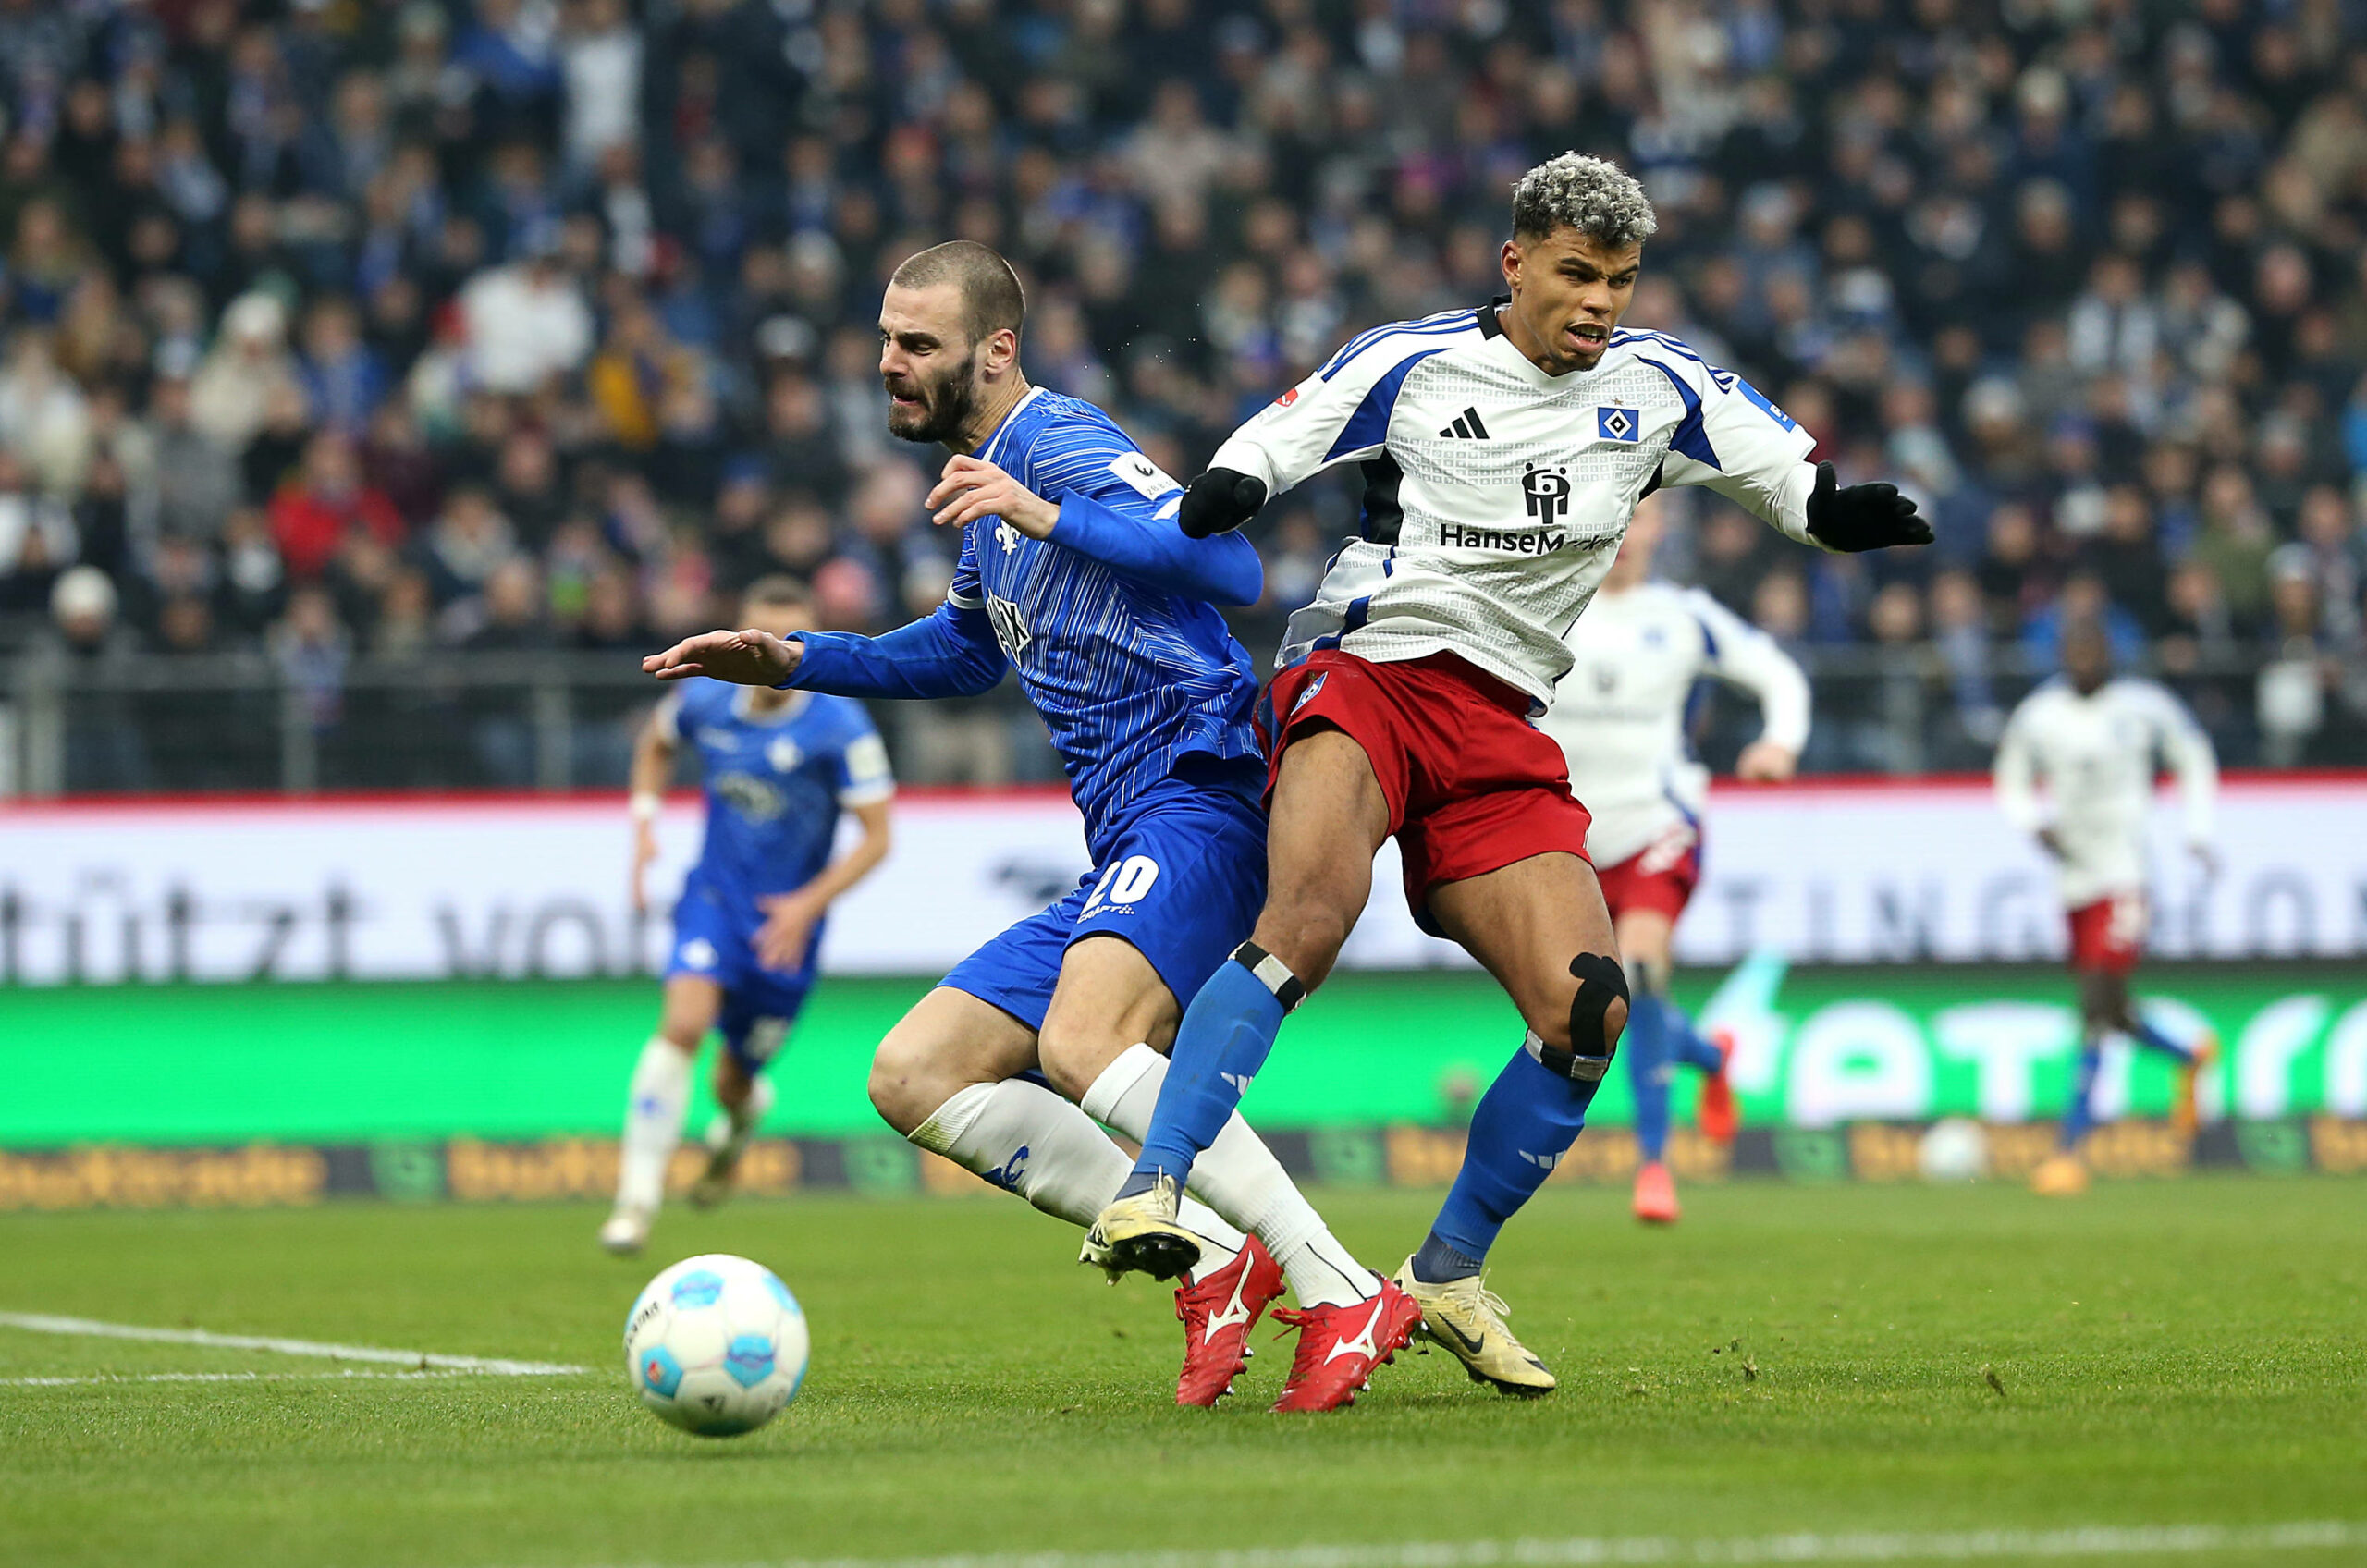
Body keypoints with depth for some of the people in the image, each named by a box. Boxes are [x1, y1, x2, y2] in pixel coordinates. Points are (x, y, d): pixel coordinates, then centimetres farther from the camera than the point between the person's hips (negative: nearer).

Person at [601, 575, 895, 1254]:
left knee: (734, 1081, 8)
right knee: (683, 1024, -25)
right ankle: (637, 1197, -22)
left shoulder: (841, 728, -15)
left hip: (785, 920, -1)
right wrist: (644, 821, 3)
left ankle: (742, 1110, 49)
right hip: (715, 895, 1)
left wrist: (809, 904, -21)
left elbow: (876, 836, -11)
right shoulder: (706, 701, -5)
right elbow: (655, 742, 18)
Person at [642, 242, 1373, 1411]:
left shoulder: (1057, 441, -7)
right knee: (912, 1079, 3)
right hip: (1126, 853, 11)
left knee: (1081, 1044, -35)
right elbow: (967, 649, 43)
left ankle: (1344, 1294, -31)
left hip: (1198, 803, -10)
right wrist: (797, 663, 32)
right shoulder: (987, 485, 23)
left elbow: (1229, 565, -23)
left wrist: (1049, 519, -32)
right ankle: (1215, 1261, -7)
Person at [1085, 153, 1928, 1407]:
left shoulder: (1657, 388, 8)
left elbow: (1801, 485, 13)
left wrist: (1844, 510, -10)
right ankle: (1150, 1191, -36)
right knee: (1310, 916, -34)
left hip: (1501, 731, 4)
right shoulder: (1410, 363, -1)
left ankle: (1448, 1277, 7)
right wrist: (1221, 493, -20)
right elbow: (1253, 458, 4)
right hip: (1364, 674, -4)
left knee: (1587, 1010, -11)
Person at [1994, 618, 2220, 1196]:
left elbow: (2194, 760, 14)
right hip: (2072, 879, 4)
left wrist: (2197, 832, 5)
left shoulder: (2143, 708, -2)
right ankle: (2190, 1057, 42)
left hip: (2125, 873, -4)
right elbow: (2012, 785, 16)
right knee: (2108, 1013, 11)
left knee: (2097, 1012, -13)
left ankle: (2070, 1147, -15)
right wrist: (2035, 824, -5)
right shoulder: (2038, 717, 3)